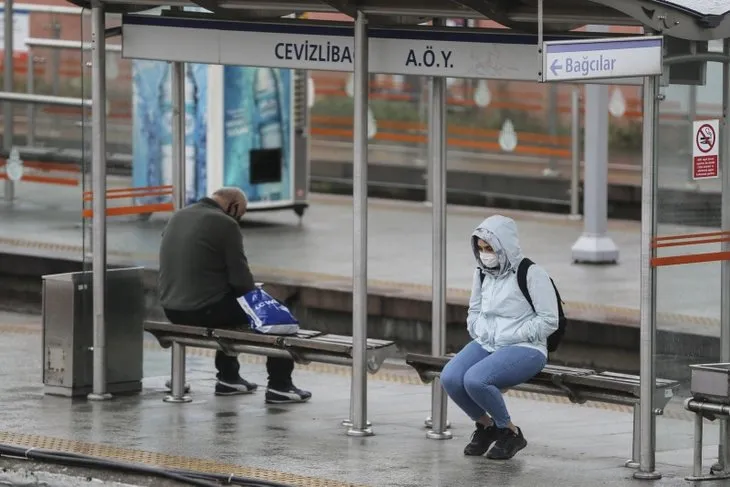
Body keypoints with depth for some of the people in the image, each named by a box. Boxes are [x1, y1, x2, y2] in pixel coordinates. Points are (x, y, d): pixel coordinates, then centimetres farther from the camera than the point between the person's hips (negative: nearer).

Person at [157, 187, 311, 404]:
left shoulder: (177, 217, 11)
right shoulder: (225, 224, -13)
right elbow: (240, 277, -12)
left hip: (172, 309, 8)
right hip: (204, 310, -8)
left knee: (228, 304, 37)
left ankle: (228, 378, 40)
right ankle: (279, 385, 11)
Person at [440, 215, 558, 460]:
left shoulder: (531, 274, -10)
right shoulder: (483, 273, 11)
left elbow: (548, 320, -11)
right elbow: (474, 311, 25)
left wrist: (512, 336, -14)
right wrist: (479, 332, 5)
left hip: (525, 348, -7)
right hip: (486, 345, 7)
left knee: (475, 379, -32)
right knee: (450, 378, -21)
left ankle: (510, 433, -9)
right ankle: (485, 425, 5)